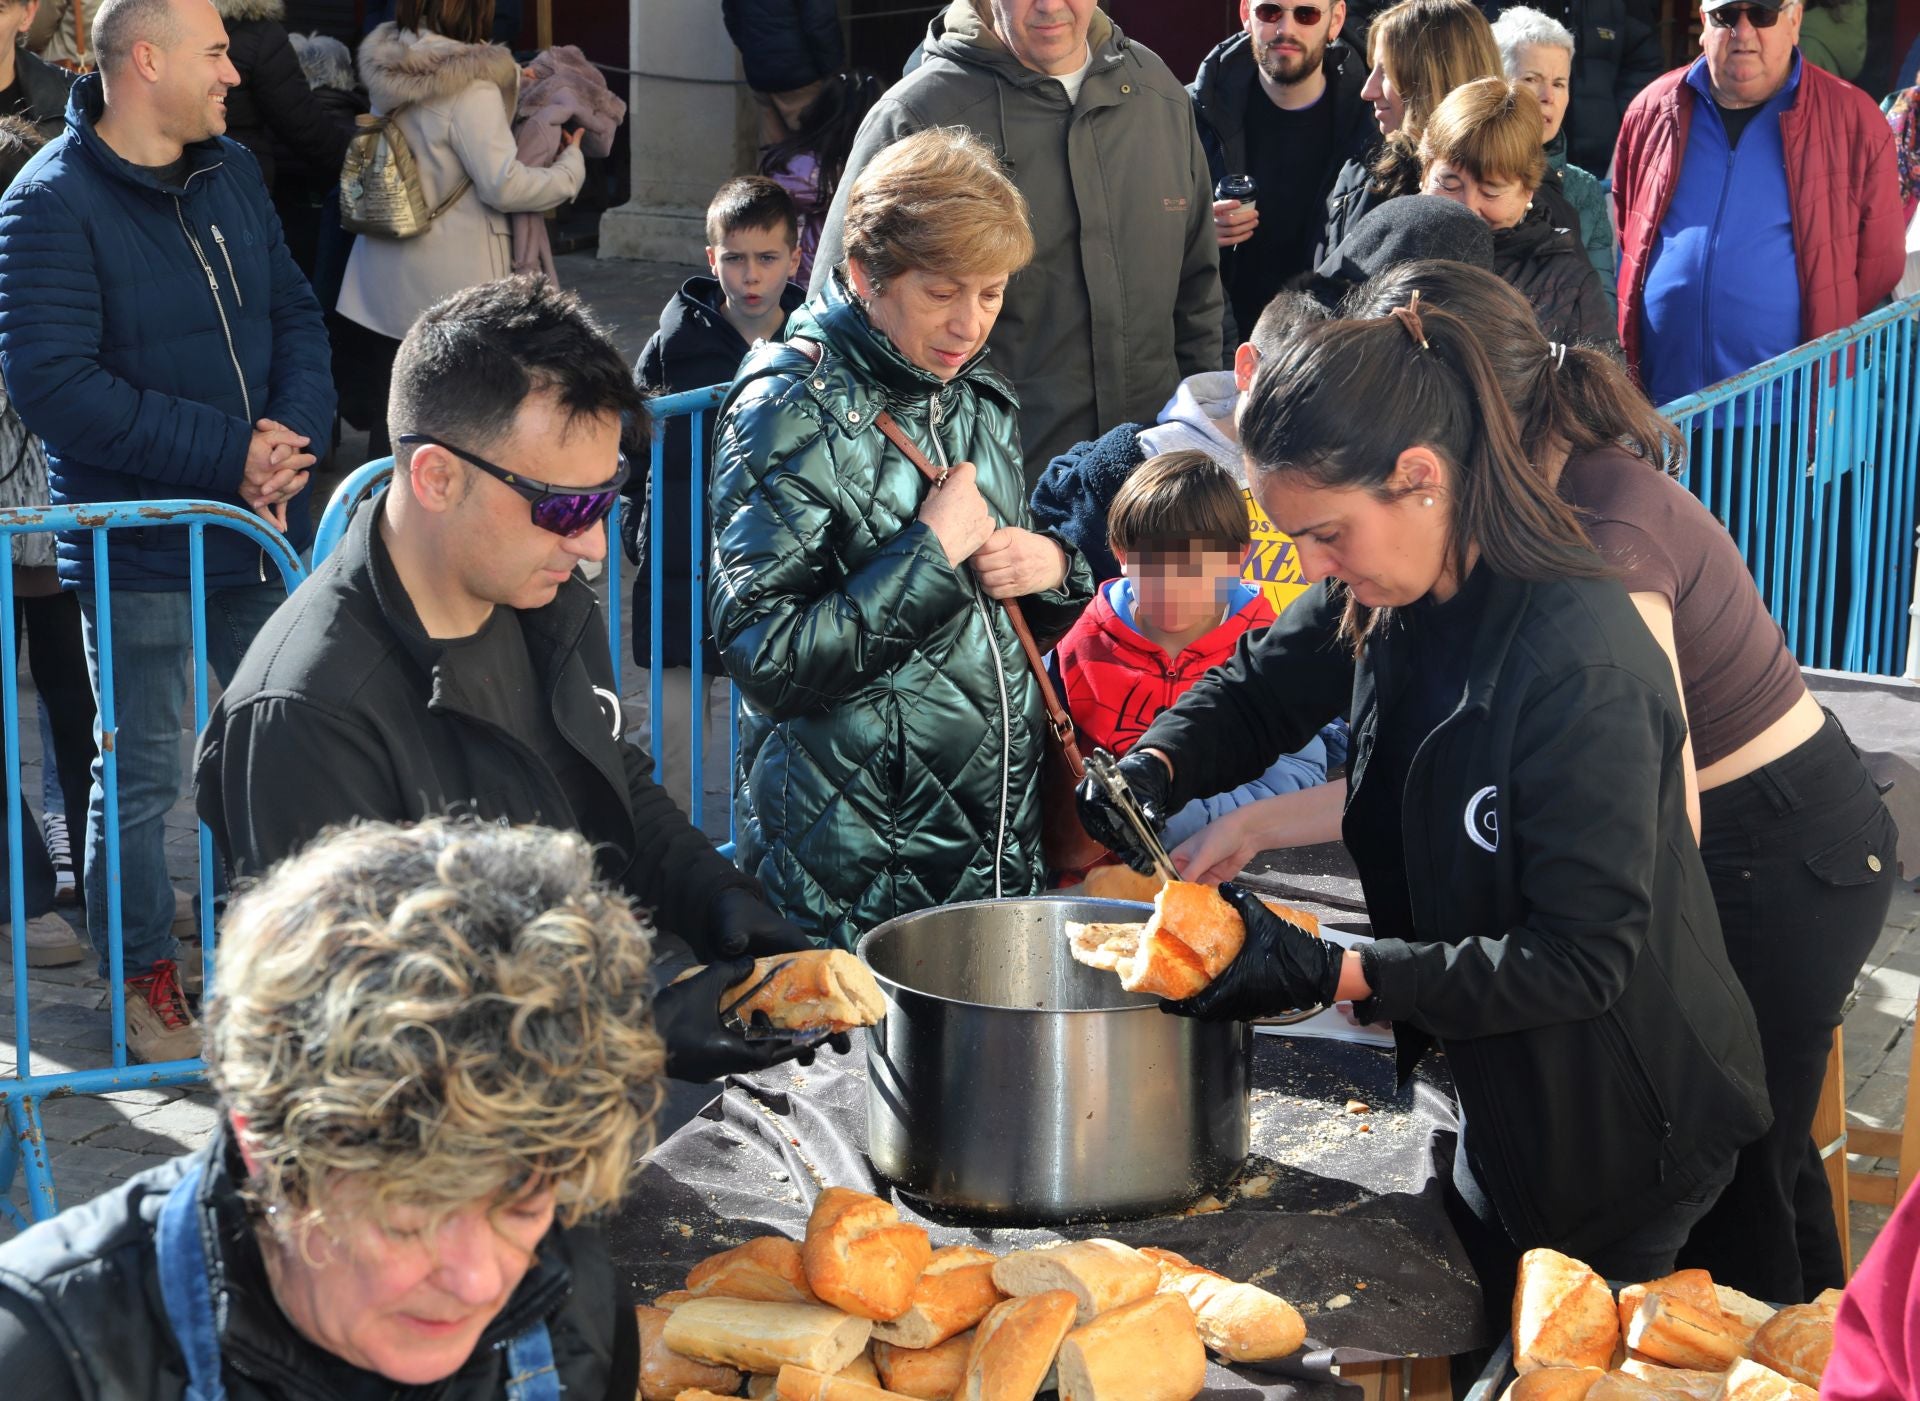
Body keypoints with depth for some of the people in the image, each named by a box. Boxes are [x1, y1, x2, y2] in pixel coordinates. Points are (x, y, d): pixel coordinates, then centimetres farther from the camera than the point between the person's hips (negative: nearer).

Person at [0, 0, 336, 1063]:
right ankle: (145, 979, 23)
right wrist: (231, 452, -21)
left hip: (261, 536, 6)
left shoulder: (231, 174, 8)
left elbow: (294, 313, 11)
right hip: (137, 554, -6)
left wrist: (293, 433, -10)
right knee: (140, 776, 6)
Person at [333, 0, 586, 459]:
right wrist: (571, 168, -2)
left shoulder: (386, 69, 3)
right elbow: (504, 185, -17)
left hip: (384, 276, 7)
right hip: (452, 283, -7)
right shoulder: (471, 88, -18)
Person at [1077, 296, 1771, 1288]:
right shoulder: (1387, 602, -6)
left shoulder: (1585, 666, -31)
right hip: (1506, 1096, 8)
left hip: (1626, 1130, -8)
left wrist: (1334, 975, -31)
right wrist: (1154, 768, -9)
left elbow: (1582, 957, -29)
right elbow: (1254, 692, 13)